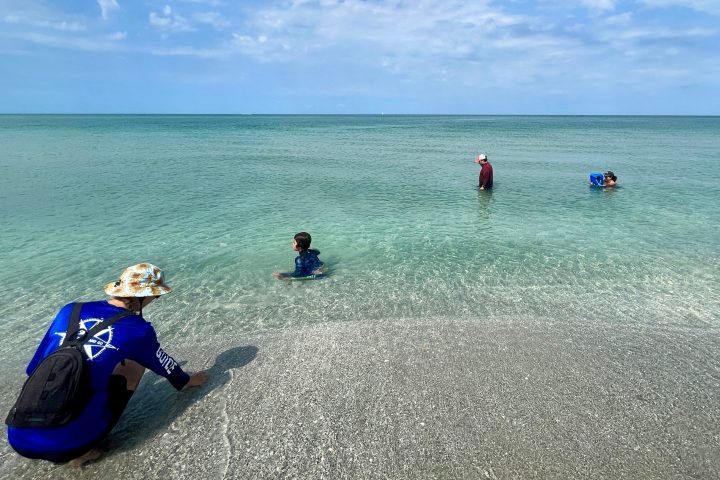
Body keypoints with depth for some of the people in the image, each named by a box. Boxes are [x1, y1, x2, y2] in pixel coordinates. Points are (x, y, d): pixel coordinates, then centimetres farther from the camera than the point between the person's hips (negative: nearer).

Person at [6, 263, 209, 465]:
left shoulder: (69, 311, 7)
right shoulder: (137, 329, -4)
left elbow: (35, 367, 17)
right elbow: (164, 365, 15)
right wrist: (188, 380, 36)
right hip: (71, 444, -5)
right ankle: (81, 448, 2)